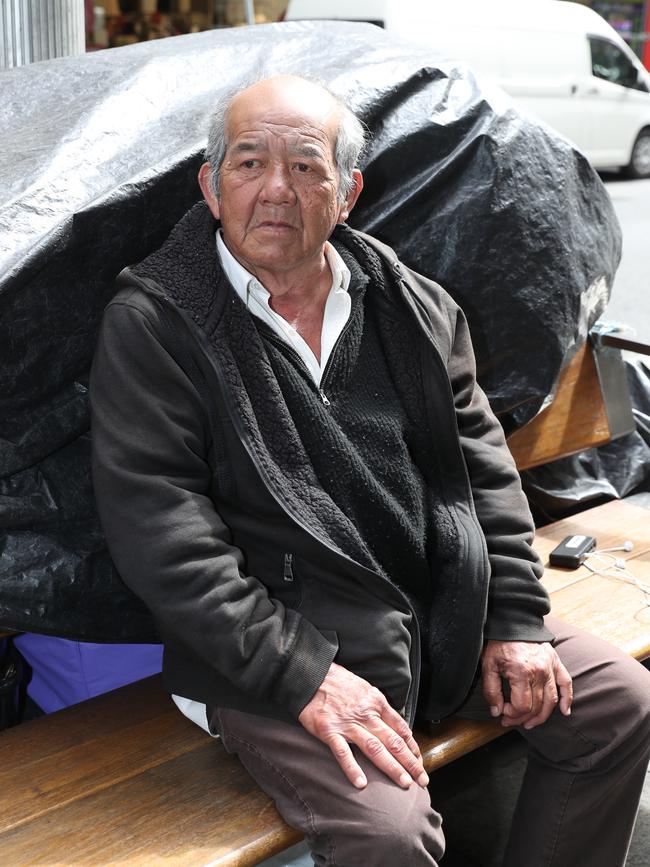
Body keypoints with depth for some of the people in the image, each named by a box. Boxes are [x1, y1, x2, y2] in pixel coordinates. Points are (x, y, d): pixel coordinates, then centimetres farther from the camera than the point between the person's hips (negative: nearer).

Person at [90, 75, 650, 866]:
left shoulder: (413, 308, 8)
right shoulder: (153, 324, -8)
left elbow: (482, 465, 12)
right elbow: (157, 527, -15)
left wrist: (517, 619, 3)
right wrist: (303, 676, -20)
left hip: (446, 613, 6)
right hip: (274, 646, -5)